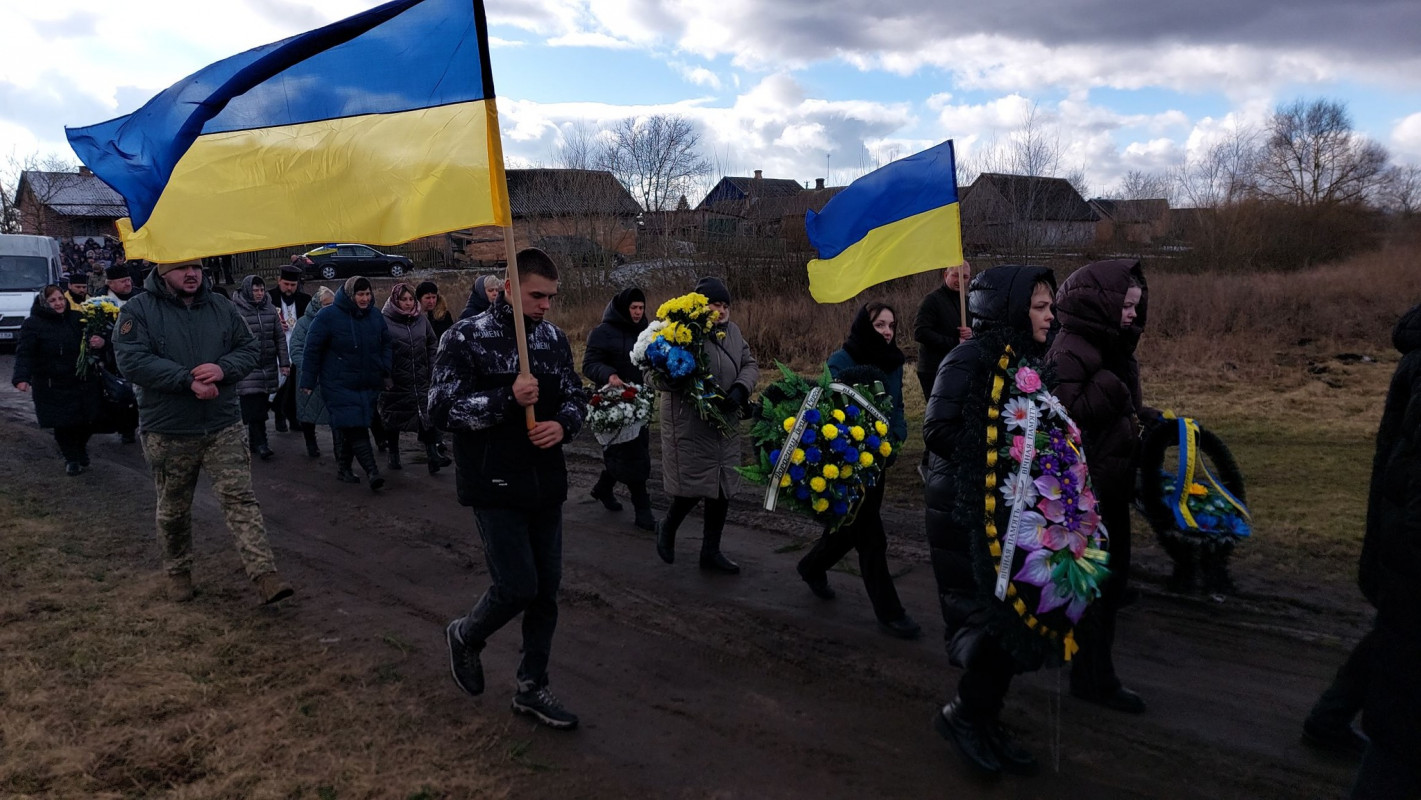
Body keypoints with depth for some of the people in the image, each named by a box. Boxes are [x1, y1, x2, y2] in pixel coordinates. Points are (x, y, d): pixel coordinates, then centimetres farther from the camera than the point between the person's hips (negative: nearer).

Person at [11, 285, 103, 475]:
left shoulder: (77, 318, 5)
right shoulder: (33, 324, -6)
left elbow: (93, 337, 13)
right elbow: (24, 353, -12)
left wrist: (101, 342, -14)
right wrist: (21, 378, -27)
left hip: (82, 382, 3)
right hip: (52, 386, -3)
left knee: (88, 421, 4)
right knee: (62, 424, -2)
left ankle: (81, 447, 36)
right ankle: (71, 459, 20)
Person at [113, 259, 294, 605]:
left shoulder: (221, 307, 6)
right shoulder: (137, 310, -5)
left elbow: (249, 348, 6)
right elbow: (133, 361, -16)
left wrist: (223, 369, -15)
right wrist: (188, 380, -24)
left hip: (224, 426, 1)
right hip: (168, 431, -1)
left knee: (240, 497, -6)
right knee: (173, 508, 14)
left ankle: (265, 574, -10)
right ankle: (178, 571, 34)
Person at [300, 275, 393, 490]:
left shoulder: (375, 316, 7)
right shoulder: (328, 316, -9)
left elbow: (385, 345, 17)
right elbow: (313, 349, -5)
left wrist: (386, 373, 9)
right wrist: (308, 381, -5)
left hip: (368, 384, 5)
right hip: (339, 385, -5)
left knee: (348, 429, 14)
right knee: (355, 428, -13)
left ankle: (343, 468, 25)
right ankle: (371, 471, -17)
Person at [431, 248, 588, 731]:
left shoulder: (553, 338, 7)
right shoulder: (465, 338, -8)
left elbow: (575, 396, 14)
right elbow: (442, 409, -13)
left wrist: (563, 424, -9)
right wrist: (508, 399, -24)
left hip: (546, 484, 6)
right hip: (495, 487, -5)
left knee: (546, 588, 9)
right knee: (516, 587, -8)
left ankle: (532, 688, 26)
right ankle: (465, 637, 26)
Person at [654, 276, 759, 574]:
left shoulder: (732, 331, 8)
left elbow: (750, 364, 12)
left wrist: (741, 387, -9)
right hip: (690, 424, -7)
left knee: (723, 487, 11)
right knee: (694, 485, -5)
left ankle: (711, 551, 26)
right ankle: (667, 528, 28)